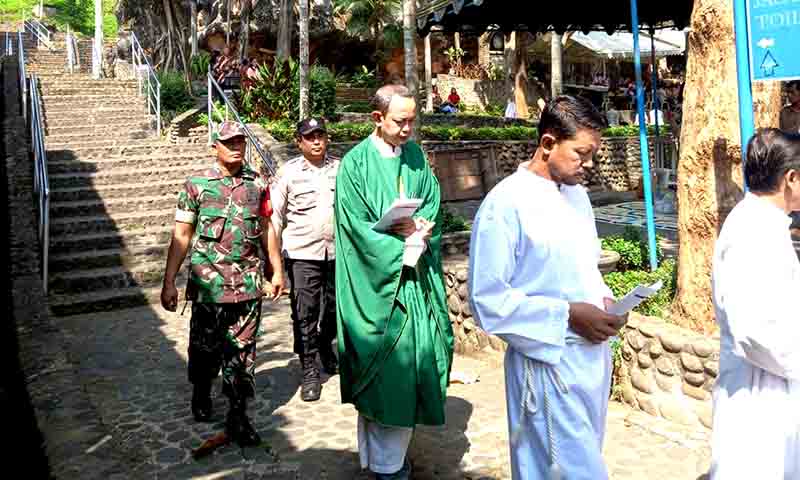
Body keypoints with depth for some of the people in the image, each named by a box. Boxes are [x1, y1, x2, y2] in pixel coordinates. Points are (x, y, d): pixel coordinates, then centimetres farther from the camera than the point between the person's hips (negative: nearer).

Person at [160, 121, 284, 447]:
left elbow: (266, 228, 15)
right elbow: (181, 236, -1)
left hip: (248, 285, 2)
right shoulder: (197, 184, -2)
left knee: (242, 353, 5)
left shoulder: (257, 184, 6)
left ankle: (238, 418, 15)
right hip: (208, 284, -1)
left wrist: (277, 270, 15)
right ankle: (201, 395, 41)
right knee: (205, 347, 13)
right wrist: (168, 282, -4)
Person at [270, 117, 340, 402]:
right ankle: (309, 371, 9)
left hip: (336, 251, 3)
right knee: (304, 312, -2)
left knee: (334, 306, 15)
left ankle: (325, 345, 43)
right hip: (302, 253, -3)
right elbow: (275, 215, 0)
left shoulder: (339, 169, 6)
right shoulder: (290, 172, -1)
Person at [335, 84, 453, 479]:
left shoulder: (415, 156, 9)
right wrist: (406, 238, -13)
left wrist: (419, 230, -11)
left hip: (415, 280, 5)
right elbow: (359, 228, -12)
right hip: (376, 282, -5)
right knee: (384, 372, -1)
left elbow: (432, 209, 10)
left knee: (409, 367, 8)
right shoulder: (355, 164, -7)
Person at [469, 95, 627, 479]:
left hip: (593, 354, 8)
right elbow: (488, 299, -19)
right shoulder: (506, 204, -17)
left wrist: (604, 299, 0)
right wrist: (567, 315, -21)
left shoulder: (577, 194, 9)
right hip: (549, 363, -8)